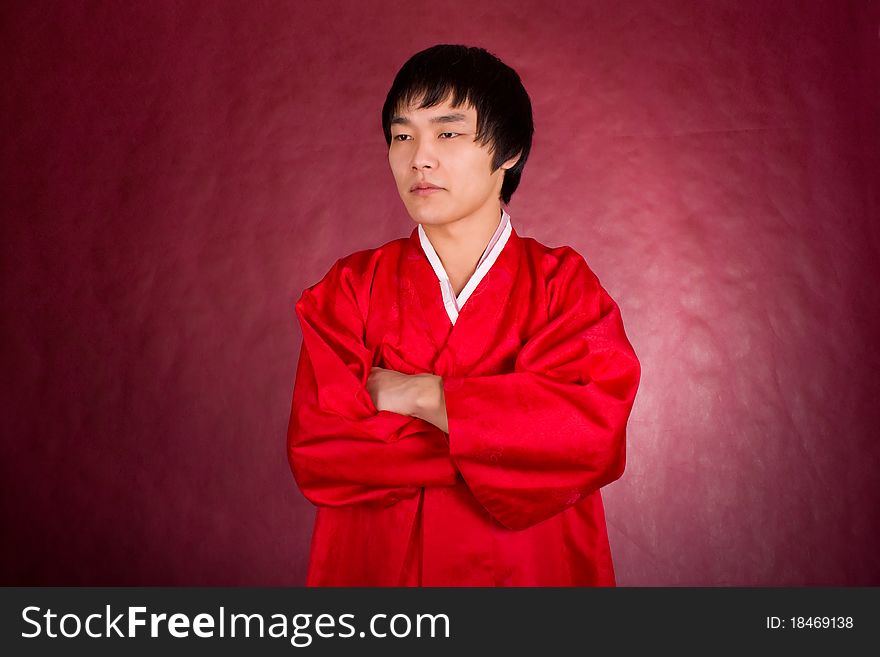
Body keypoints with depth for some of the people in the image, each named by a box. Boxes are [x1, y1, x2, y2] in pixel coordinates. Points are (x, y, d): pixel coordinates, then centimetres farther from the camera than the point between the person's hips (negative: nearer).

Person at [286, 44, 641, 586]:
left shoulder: (562, 282, -6)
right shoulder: (351, 289, -4)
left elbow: (593, 428, -21)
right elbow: (315, 448, -15)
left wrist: (421, 395, -19)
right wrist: (499, 441, -20)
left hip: (533, 564, 0)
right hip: (377, 566, 0)